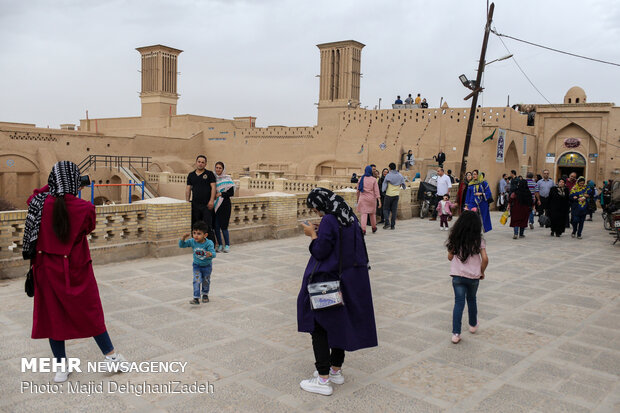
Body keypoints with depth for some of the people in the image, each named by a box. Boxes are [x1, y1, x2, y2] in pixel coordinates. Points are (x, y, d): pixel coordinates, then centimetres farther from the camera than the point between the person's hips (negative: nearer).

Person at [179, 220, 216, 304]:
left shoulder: (209, 243, -30)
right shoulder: (192, 241, -20)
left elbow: (213, 253, -39)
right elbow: (181, 245, -13)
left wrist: (210, 254, -63)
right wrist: (183, 238, -32)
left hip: (207, 265, -1)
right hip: (196, 265, 1)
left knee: (206, 281, 17)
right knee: (197, 281, -11)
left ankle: (205, 294, 42)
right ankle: (196, 298, -7)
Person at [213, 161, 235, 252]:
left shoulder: (227, 179, -2)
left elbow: (231, 193, -4)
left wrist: (220, 194, -12)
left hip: (224, 204, -4)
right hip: (215, 205, 4)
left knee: (223, 226, -6)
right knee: (216, 226, 2)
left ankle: (227, 245, 6)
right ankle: (220, 245, 15)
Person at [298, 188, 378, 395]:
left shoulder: (329, 220, -20)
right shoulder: (350, 217, 6)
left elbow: (320, 252, -19)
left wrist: (313, 234, -3)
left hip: (329, 281, -9)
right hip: (351, 280, 9)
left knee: (319, 326, 2)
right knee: (341, 323, 18)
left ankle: (323, 380, 5)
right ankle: (336, 370, 30)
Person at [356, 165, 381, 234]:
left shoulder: (361, 179, 1)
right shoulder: (373, 179, -5)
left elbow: (358, 190, 7)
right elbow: (376, 191, -7)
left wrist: (358, 199, 20)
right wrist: (379, 201, -7)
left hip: (363, 198, 0)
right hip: (371, 198, 0)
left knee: (364, 214, 0)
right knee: (372, 213, 15)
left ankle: (363, 229, -13)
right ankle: (374, 228, 31)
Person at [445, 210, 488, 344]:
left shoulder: (454, 238, -3)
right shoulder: (478, 240, -7)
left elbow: (450, 257, 2)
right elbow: (485, 259, -12)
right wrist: (482, 272, 3)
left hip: (457, 275, 0)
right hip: (473, 275, 0)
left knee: (459, 302, 3)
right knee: (471, 299, 22)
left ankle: (456, 333, -4)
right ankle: (473, 325, 41)